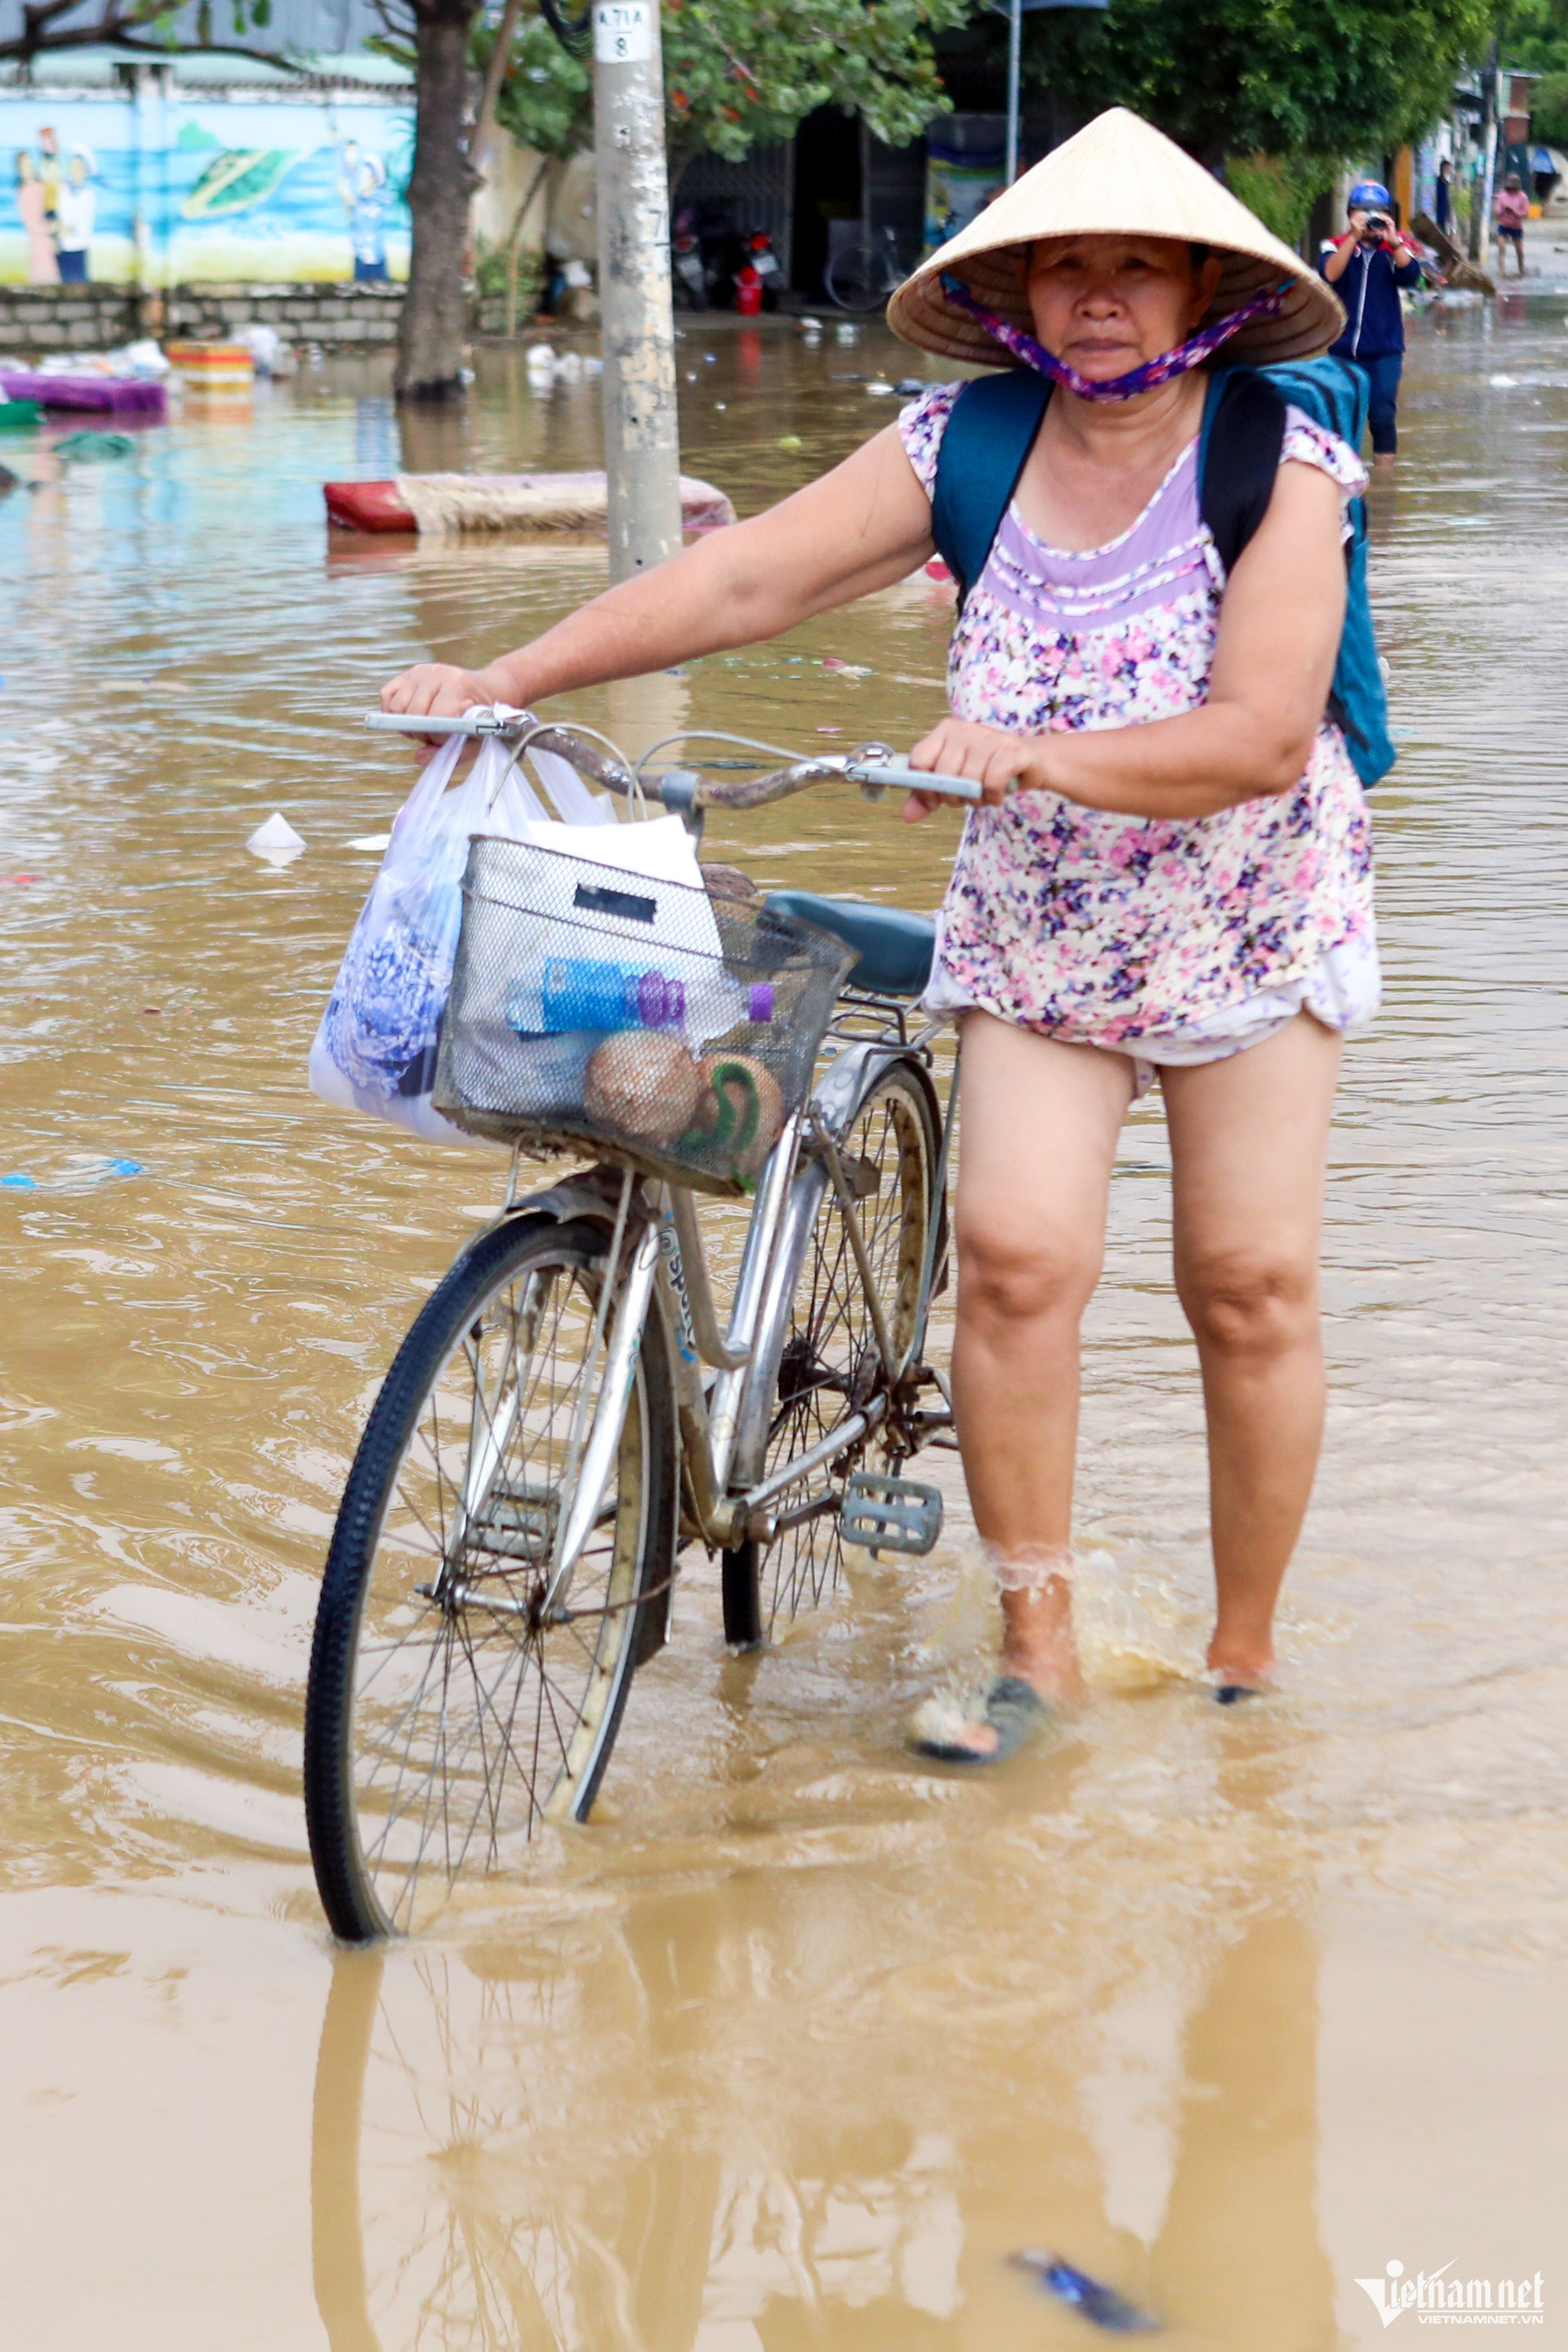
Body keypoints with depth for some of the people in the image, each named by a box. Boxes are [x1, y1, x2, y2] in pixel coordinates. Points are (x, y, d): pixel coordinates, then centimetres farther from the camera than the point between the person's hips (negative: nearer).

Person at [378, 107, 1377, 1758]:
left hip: (1251, 923, -2)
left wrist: (1036, 757, -38)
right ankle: (1035, 1647, -1)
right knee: (1015, 1253, -13)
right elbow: (745, 579, -11)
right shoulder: (962, 447, -6)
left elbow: (1265, 739, -25)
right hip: (1035, 927, 2)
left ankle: (1244, 1651, 14)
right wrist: (510, 677, -19)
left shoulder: (1280, 463, -15)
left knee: (1251, 1286, -2)